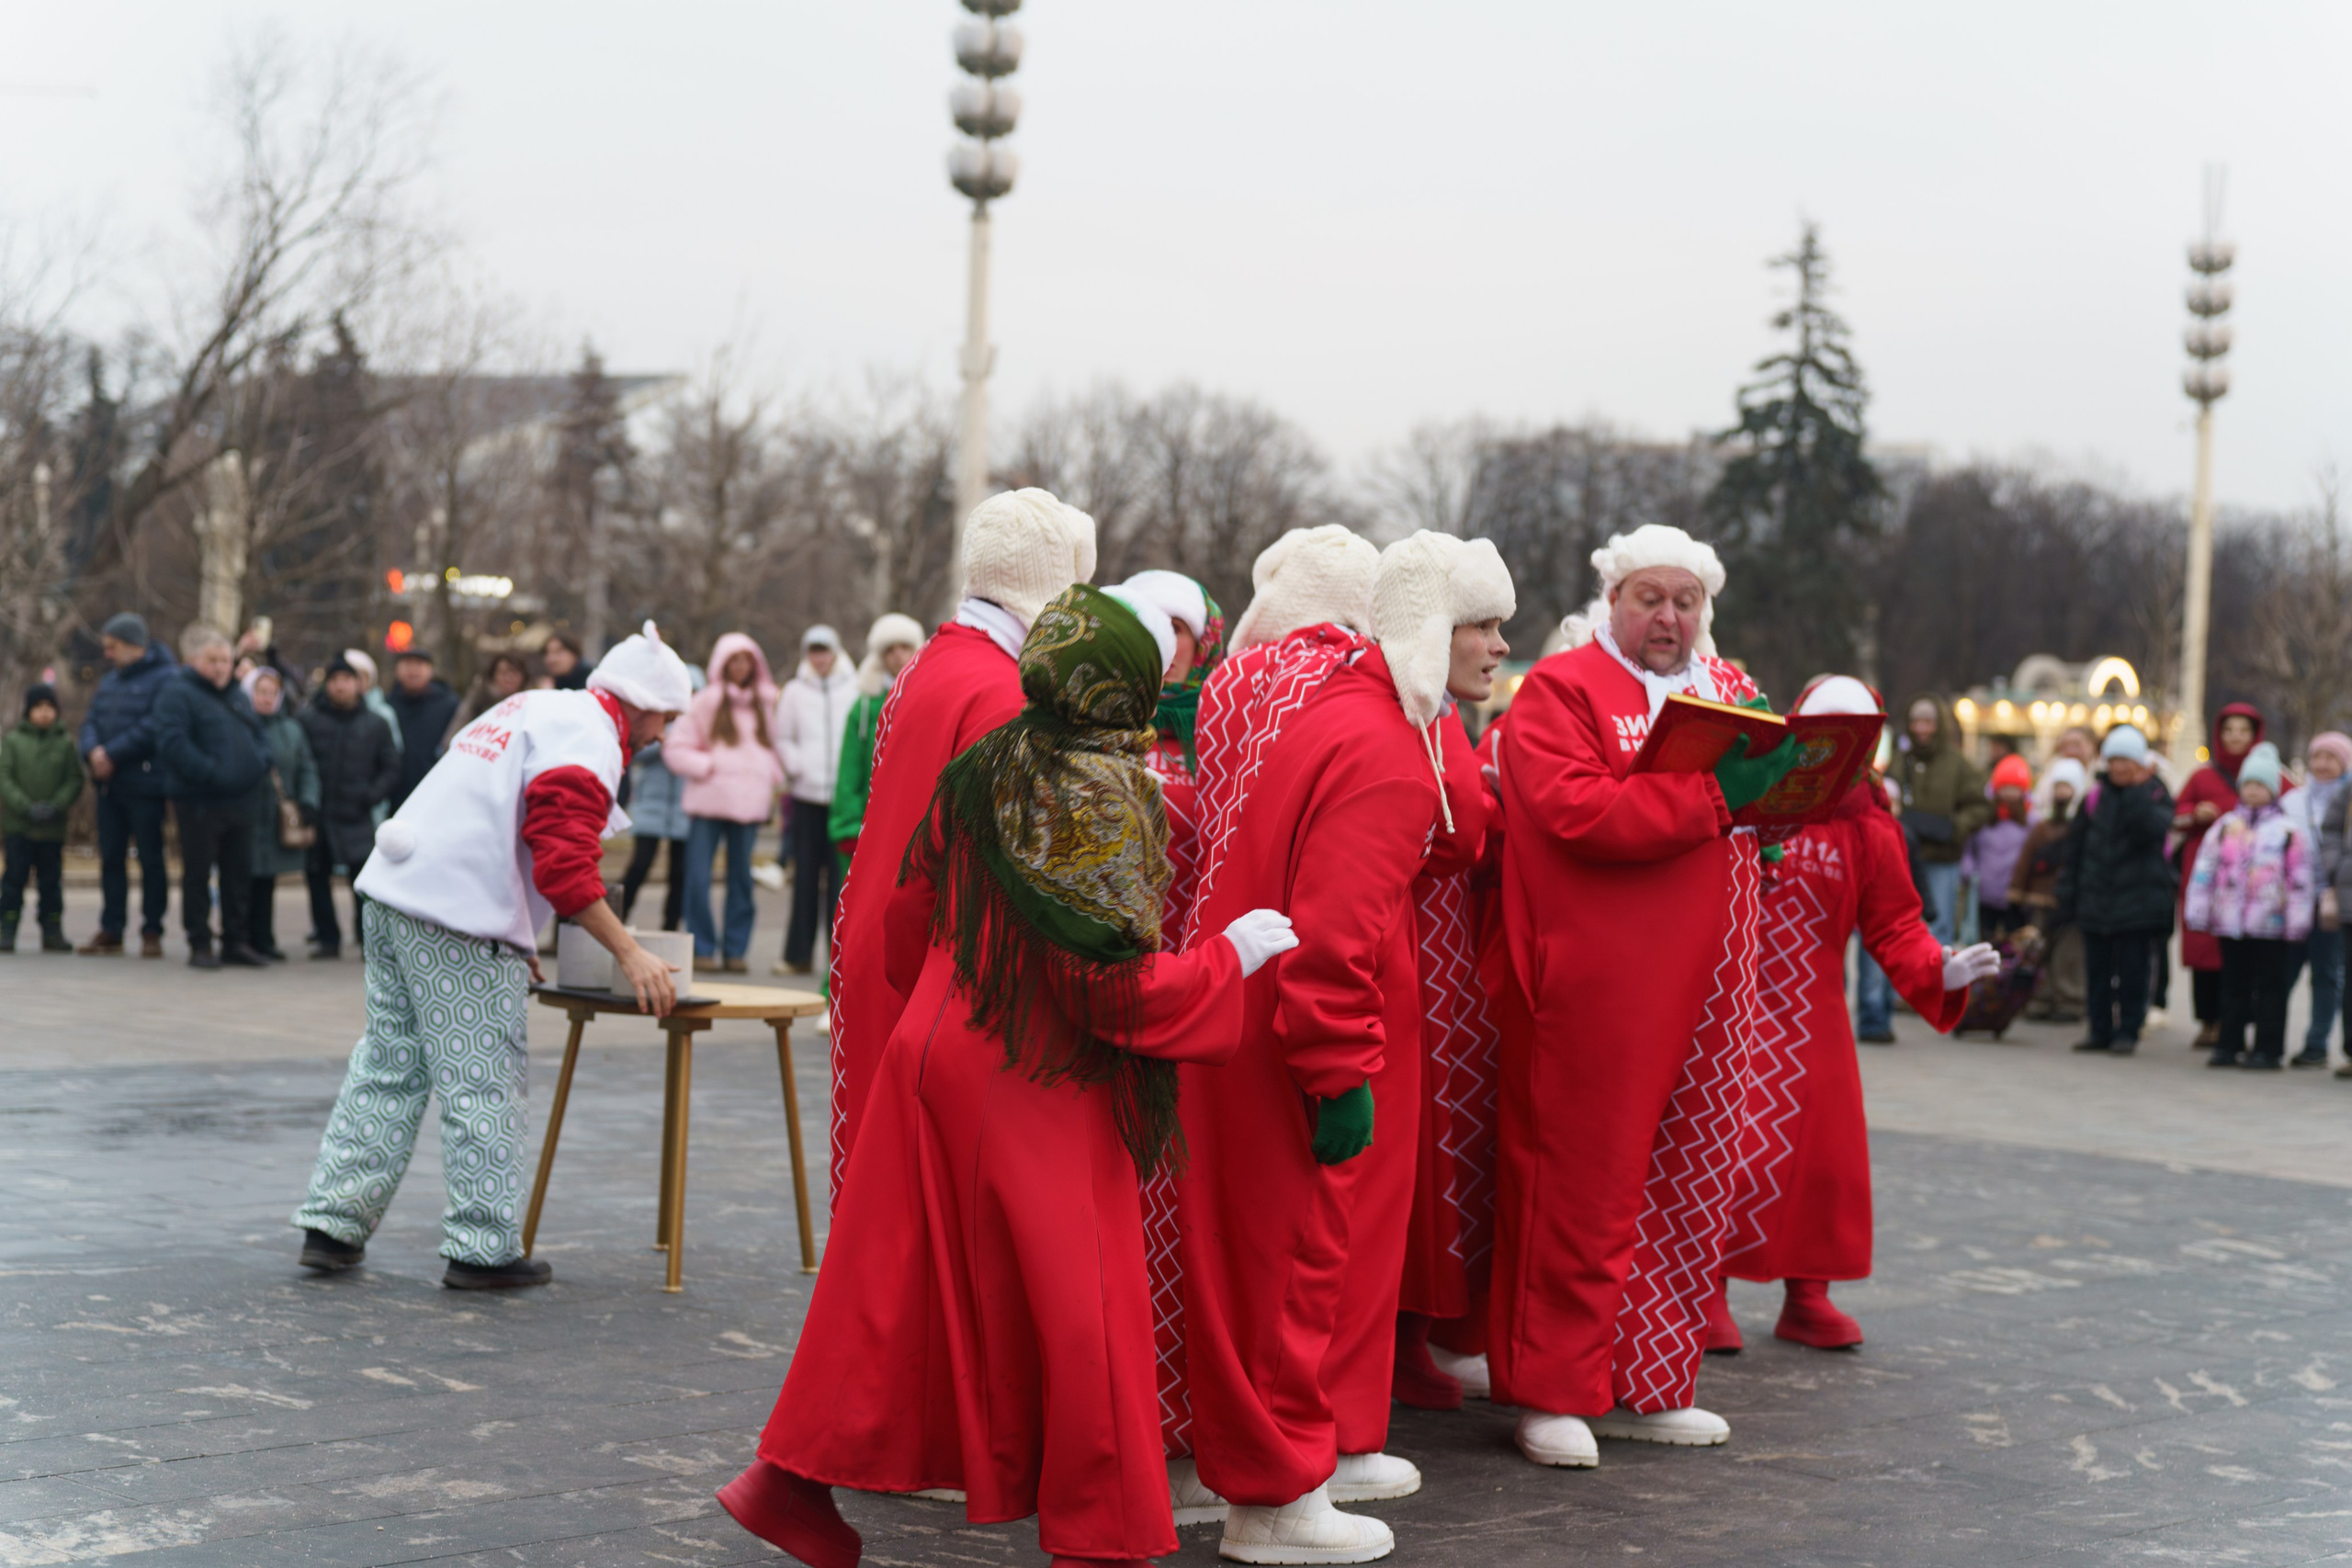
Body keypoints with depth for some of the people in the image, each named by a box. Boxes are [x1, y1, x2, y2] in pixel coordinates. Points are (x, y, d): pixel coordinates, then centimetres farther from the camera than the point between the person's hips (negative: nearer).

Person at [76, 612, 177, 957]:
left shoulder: (163, 679, -8)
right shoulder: (109, 681, 18)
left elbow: (152, 727, -19)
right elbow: (91, 720, 13)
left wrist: (112, 754, -18)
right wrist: (93, 750, -9)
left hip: (144, 784, -7)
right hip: (109, 784, 8)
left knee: (150, 858, -1)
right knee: (111, 857, 8)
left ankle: (152, 932, 4)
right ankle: (111, 931, 13)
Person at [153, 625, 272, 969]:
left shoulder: (238, 696, 18)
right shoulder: (177, 694, -7)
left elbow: (259, 738, 23)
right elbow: (173, 745, -19)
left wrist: (260, 766, 1)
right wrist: (211, 773, -21)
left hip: (239, 801, 7)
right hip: (199, 802, -7)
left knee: (239, 876, 10)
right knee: (198, 876, -1)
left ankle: (237, 941, 18)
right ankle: (200, 944, 5)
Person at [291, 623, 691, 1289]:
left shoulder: (532, 708, 23)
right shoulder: (588, 740, -8)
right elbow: (565, 863, -19)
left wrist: (515, 941, 25)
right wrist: (628, 954, -14)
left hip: (394, 889, 9)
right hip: (459, 918, -9)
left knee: (386, 1066, 15)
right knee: (485, 1084, -1)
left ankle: (332, 1225, 18)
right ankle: (482, 1248, 4)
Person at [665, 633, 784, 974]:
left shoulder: (767, 703, 12)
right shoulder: (705, 702, 3)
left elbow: (776, 744, 22)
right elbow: (675, 749, 4)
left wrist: (773, 776, 5)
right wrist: (705, 766, -8)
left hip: (750, 802, 3)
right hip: (709, 801, -2)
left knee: (742, 877, 5)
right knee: (698, 877, -7)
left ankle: (736, 949, 12)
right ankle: (702, 948, 2)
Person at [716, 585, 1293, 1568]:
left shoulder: (980, 770, 5)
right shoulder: (1102, 795, -16)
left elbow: (910, 917, 12)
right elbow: (1111, 982, -19)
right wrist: (1232, 956, -8)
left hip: (937, 1054, 7)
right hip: (1039, 1088, -7)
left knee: (902, 1282, 15)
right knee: (1076, 1309, 3)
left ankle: (794, 1476, 22)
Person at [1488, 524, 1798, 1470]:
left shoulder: (1731, 690, 19)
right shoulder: (1560, 690, -4)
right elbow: (1575, 811, -18)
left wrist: (1781, 775, -1)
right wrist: (1712, 795, -21)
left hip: (1707, 984, 7)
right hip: (1595, 991, -7)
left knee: (1685, 1191, 10)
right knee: (1584, 1188, -4)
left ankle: (1646, 1388, 20)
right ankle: (1551, 1392, 5)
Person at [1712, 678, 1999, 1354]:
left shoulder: (1870, 831, 4)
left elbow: (1894, 927, 4)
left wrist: (1940, 971, -12)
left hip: (1813, 1024, 4)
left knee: (1825, 1155, 5)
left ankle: (1806, 1297, 19)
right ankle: (1708, 1294, 7)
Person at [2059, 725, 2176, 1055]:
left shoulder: (2156, 795, 1)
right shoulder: (2096, 796, 8)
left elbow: (2152, 829, -21)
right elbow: (2075, 846, 11)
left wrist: (2137, 791, -19)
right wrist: (2067, 895, 9)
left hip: (2138, 899, -3)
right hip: (2095, 900, 3)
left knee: (2132, 971, 0)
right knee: (2097, 969, 7)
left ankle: (2128, 1031, 8)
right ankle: (2100, 1029, 15)